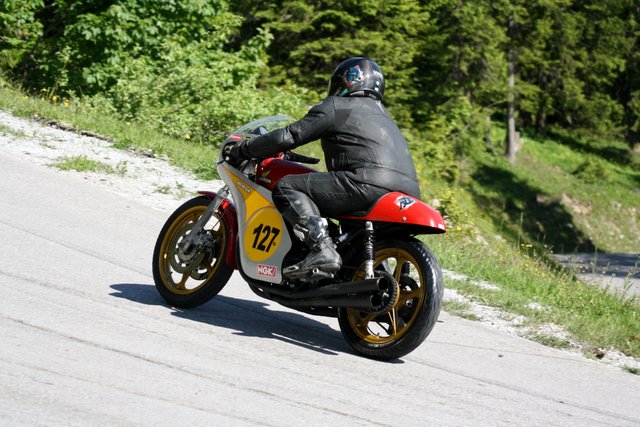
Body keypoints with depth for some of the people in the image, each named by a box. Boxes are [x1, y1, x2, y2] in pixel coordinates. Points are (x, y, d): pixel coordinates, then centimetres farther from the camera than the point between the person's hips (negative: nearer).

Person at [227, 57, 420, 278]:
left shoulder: (334, 106, 9)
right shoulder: (382, 114, 34)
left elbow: (288, 136, 5)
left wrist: (243, 149, 17)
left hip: (370, 181, -9)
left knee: (287, 187, -5)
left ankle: (322, 249, -23)